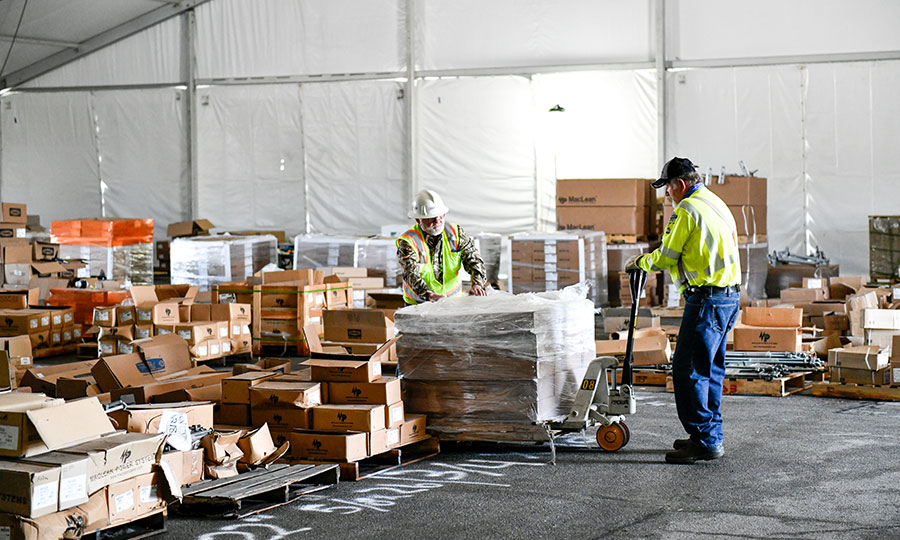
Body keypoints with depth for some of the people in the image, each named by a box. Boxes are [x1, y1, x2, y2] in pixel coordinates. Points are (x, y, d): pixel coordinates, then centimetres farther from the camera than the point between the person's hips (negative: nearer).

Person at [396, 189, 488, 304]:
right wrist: (430, 295, -44)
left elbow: (473, 258, -2)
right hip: (419, 304, -2)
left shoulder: (455, 232, 2)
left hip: (453, 301, 2)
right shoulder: (408, 242, -11)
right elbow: (412, 274, -25)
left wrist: (477, 284, -23)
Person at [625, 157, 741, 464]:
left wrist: (641, 262, 11)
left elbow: (666, 257, -8)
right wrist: (655, 262, 28)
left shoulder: (687, 210, -11)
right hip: (729, 296, 10)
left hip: (706, 299, -10)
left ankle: (705, 441, -7)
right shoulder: (717, 204, 18)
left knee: (688, 370, -7)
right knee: (711, 369, 16)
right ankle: (711, 436, 23)